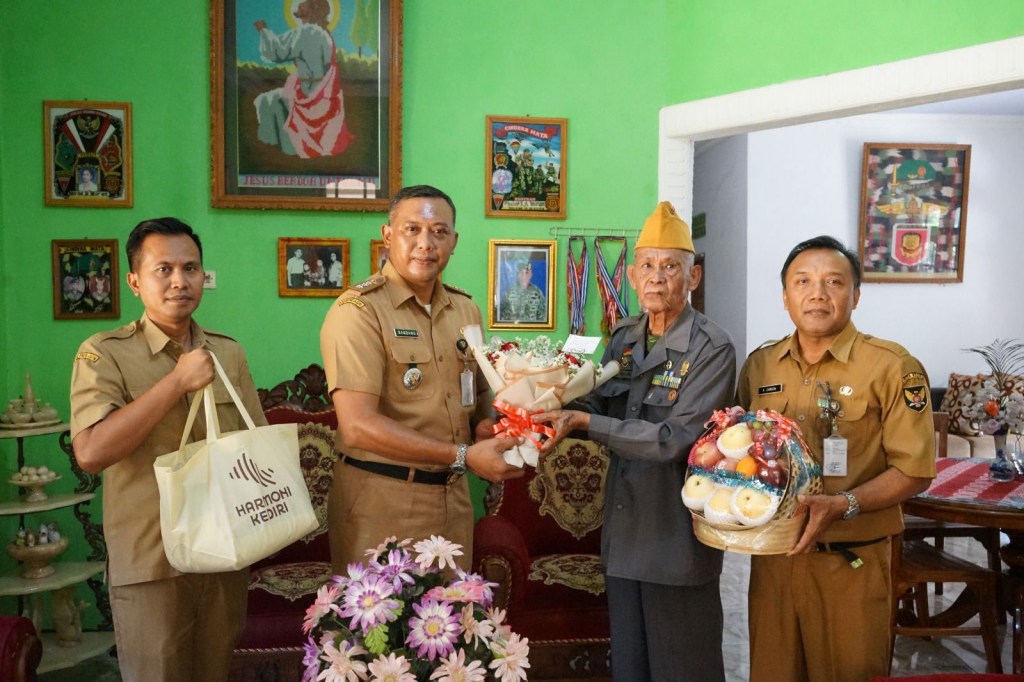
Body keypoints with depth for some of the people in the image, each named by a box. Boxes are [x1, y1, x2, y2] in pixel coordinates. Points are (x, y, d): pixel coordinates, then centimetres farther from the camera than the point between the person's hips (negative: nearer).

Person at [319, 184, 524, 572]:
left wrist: (487, 425, -3)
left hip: (453, 498, 6)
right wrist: (463, 456, -20)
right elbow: (358, 426, -21)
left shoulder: (465, 309, 9)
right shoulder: (358, 311, -13)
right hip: (380, 501, -6)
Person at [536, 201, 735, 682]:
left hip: (677, 538, -6)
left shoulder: (712, 349, -13)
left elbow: (673, 440, -20)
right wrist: (554, 412, -15)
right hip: (624, 531, 6)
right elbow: (597, 407, 5)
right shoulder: (623, 338, 7)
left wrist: (584, 422, -25)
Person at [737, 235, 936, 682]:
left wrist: (845, 505, -24)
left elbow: (915, 470, -10)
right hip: (772, 555, 4)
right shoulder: (758, 366, 6)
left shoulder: (892, 367, -8)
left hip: (852, 562, -4)